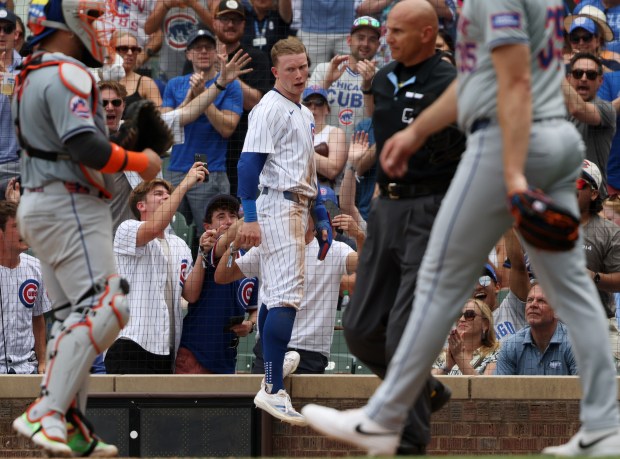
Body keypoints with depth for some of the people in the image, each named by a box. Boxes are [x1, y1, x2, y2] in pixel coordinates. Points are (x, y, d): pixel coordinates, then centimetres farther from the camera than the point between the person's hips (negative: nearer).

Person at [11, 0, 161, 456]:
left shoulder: (34, 76, 17)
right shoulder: (67, 76, -16)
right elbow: (84, 146, -25)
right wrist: (139, 162, -12)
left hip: (41, 204, 11)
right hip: (70, 207, -11)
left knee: (72, 316, 11)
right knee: (104, 308, -15)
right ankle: (46, 413, -21)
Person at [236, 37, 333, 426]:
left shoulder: (304, 114, 20)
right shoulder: (270, 109, -9)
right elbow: (249, 163, -16)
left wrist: (321, 217, 22)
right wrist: (250, 217, -23)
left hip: (297, 208, 10)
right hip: (276, 204, -10)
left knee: (277, 295, 10)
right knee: (287, 294, -16)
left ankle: (270, 384, 12)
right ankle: (274, 390, -21)